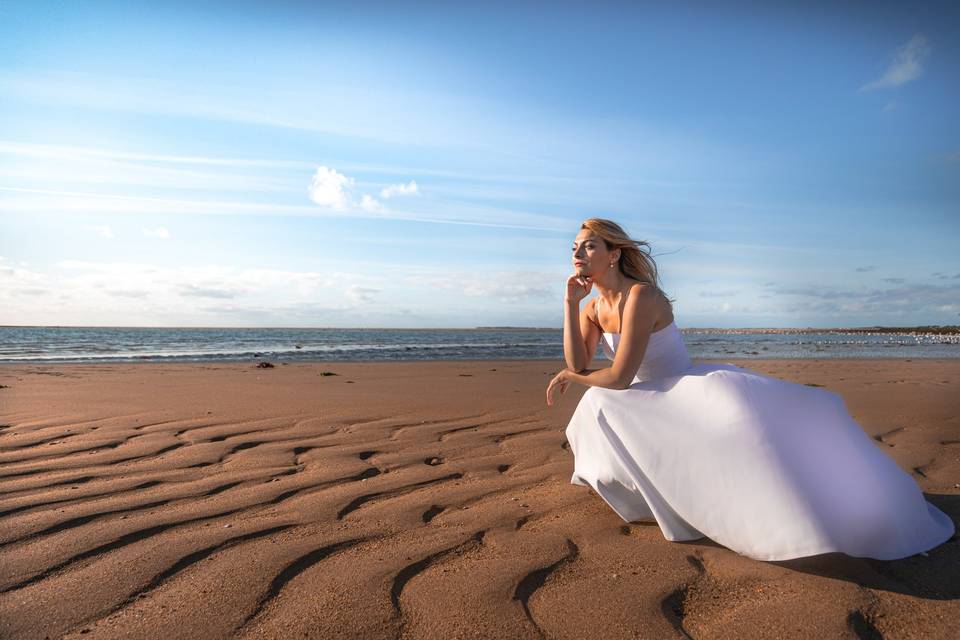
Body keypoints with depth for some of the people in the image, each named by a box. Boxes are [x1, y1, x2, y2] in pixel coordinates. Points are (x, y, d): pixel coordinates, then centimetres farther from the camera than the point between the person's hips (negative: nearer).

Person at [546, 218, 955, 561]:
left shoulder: (641, 295, -25)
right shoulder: (592, 307, 0)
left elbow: (619, 377, -29)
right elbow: (577, 365, -13)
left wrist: (570, 377, -12)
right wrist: (570, 302, -17)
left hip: (689, 391, -6)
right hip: (644, 407, 6)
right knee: (594, 405, -15)